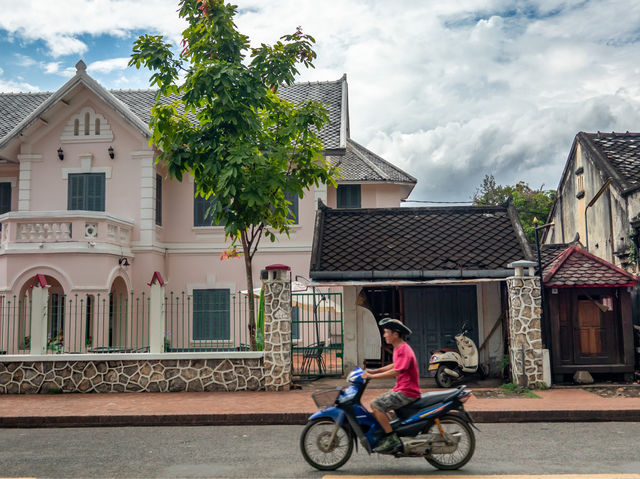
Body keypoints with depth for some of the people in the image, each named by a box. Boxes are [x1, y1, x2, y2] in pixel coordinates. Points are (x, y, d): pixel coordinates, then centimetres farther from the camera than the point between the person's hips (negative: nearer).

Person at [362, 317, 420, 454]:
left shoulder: (403, 350, -18)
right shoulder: (399, 348, 13)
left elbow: (395, 372, -28)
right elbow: (395, 365, 28)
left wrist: (372, 376, -25)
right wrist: (374, 371, 20)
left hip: (407, 392, -10)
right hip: (400, 389, 10)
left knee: (376, 405, -18)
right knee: (378, 402, 15)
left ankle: (392, 439, -16)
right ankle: (386, 435, 20)